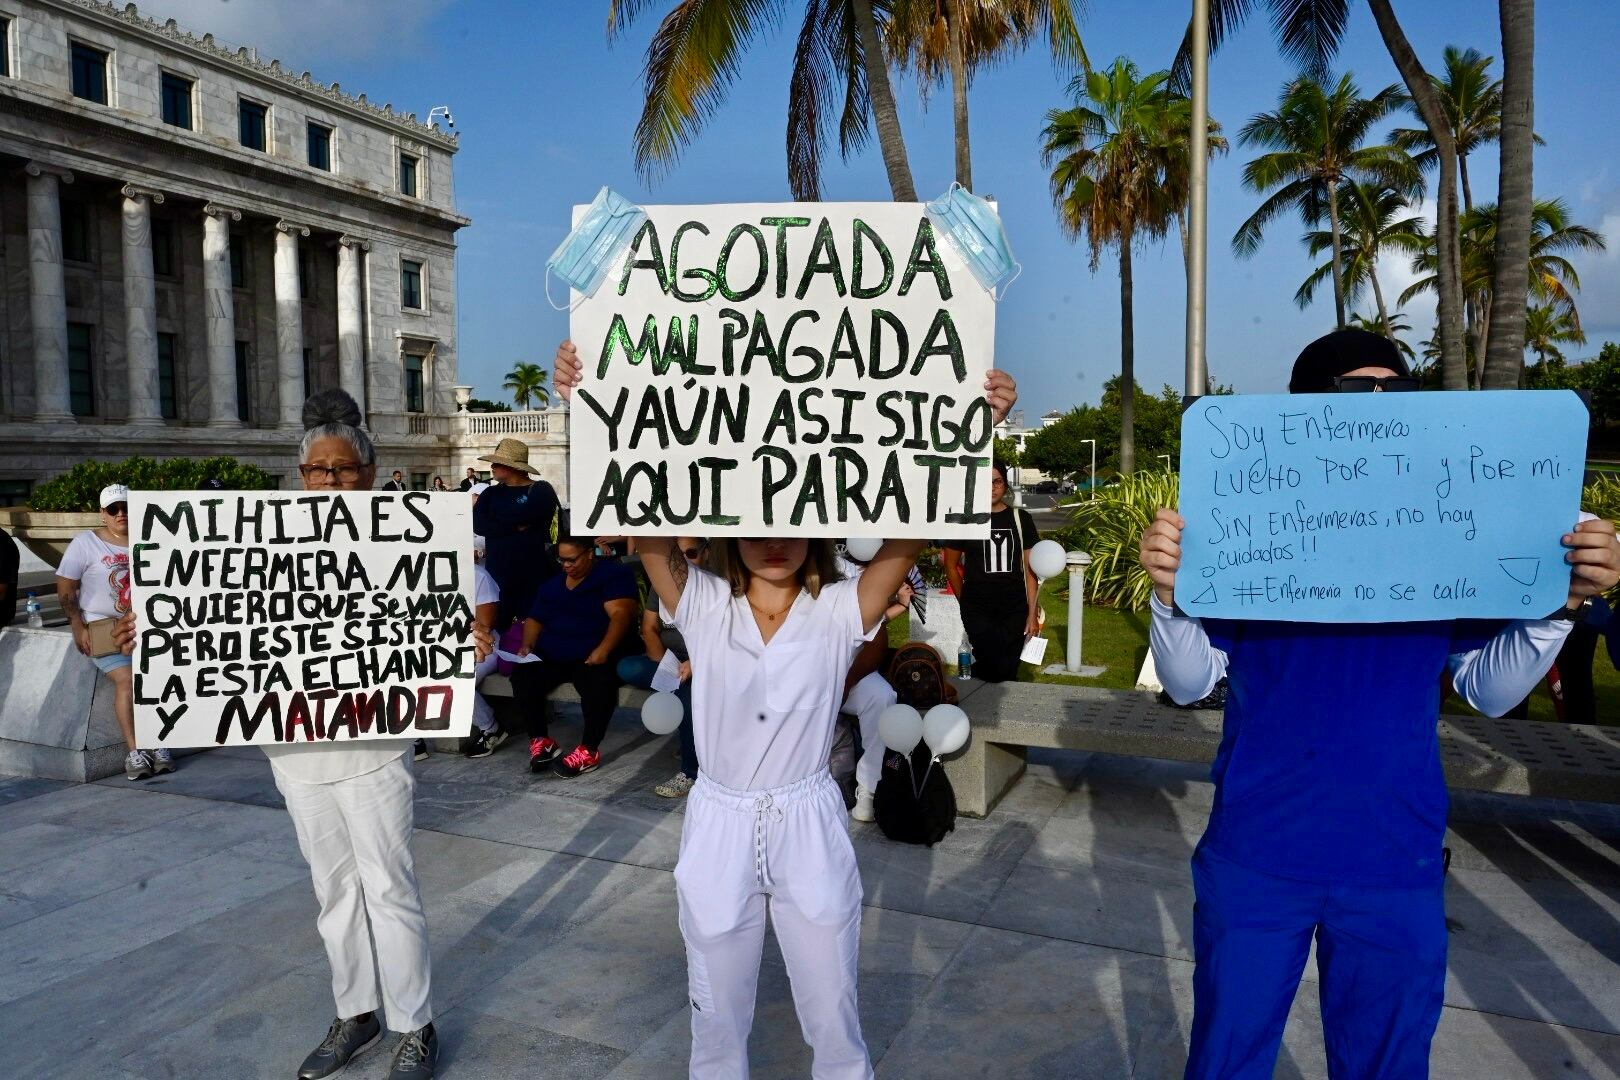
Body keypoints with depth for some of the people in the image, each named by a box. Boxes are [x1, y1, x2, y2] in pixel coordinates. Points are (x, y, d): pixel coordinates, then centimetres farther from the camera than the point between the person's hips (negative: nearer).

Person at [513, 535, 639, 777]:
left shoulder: (613, 574, -3)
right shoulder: (551, 585, 18)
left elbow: (620, 613, -16)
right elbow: (535, 619, 21)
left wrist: (603, 650, -31)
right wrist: (527, 646, -1)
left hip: (592, 656, -5)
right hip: (550, 655, 6)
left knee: (599, 682, -37)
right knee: (522, 675, -23)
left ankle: (589, 751, -26)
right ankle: (540, 740, -10)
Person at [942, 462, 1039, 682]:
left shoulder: (1021, 519, 5)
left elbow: (1030, 569, 5)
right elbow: (951, 565, 9)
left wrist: (1033, 613, 0)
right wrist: (965, 603, 6)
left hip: (1015, 609, 2)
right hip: (978, 609, -2)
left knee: (1010, 671, 4)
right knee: (998, 669, -16)